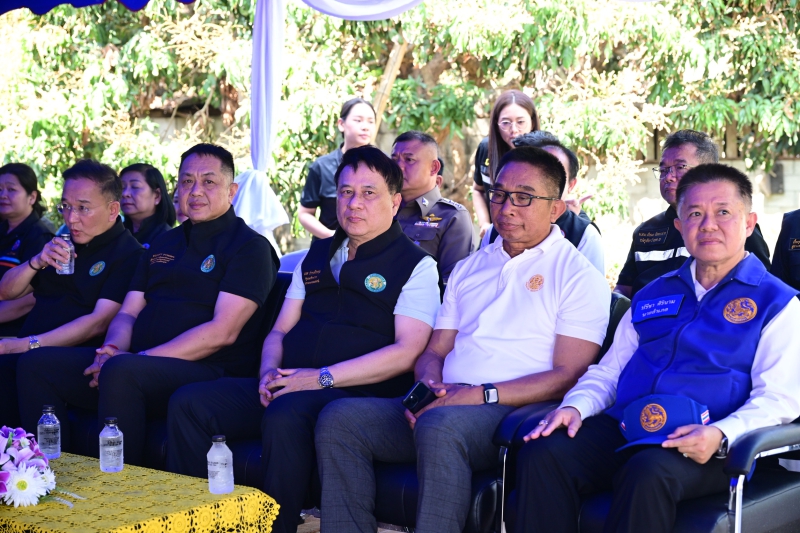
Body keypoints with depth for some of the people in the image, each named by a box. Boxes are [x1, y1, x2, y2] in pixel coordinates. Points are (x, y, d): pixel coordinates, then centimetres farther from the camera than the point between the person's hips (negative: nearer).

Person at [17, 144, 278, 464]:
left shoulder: (250, 246, -1)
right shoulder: (163, 244, 22)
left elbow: (222, 332, -12)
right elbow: (128, 314, 19)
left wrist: (141, 358, -17)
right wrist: (113, 349, -6)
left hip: (208, 372, -8)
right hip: (139, 366, 8)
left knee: (122, 371, -37)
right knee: (38, 364, -5)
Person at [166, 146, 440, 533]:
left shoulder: (416, 265, 3)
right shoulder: (317, 256, 23)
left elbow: (406, 352, -9)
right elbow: (280, 330, 23)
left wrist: (323, 378, -15)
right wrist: (270, 372, -1)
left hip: (356, 395, -6)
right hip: (289, 386, 6)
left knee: (284, 415, -38)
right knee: (188, 403, -14)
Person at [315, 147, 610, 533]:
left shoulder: (579, 276, 3)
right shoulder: (469, 269, 24)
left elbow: (569, 375, -6)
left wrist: (482, 395, -15)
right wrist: (430, 385, -4)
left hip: (513, 411, -6)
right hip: (444, 405, 6)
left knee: (440, 426, -38)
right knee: (340, 418, -17)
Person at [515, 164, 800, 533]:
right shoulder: (653, 296, 25)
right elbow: (609, 370, 25)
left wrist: (720, 435, -20)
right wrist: (575, 406, 2)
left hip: (701, 448, -4)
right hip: (622, 430, 5)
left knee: (648, 472, -39)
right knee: (541, 455, -25)